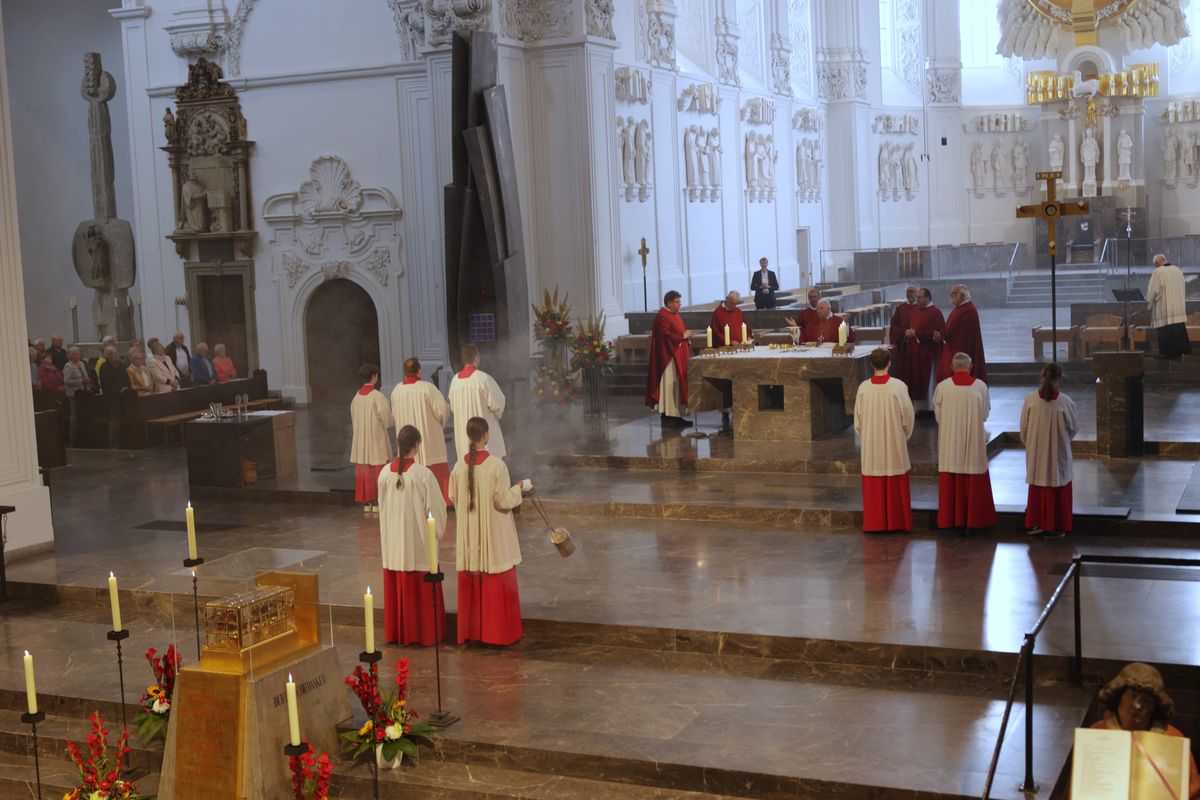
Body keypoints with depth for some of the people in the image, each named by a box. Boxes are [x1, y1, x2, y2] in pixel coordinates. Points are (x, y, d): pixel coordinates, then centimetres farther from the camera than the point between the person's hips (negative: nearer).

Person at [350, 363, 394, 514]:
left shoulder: (356, 397, 1)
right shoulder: (378, 396, -16)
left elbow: (354, 419, 9)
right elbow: (387, 420, -11)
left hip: (360, 439, 5)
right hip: (376, 439, -5)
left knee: (363, 471, 10)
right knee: (378, 469, 3)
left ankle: (366, 502, 14)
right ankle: (377, 502, 4)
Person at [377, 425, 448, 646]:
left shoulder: (385, 473, -6)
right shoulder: (423, 474, -19)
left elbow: (383, 508, 7)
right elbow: (436, 508, -12)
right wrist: (437, 530, 7)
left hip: (393, 543, 4)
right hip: (419, 543, -4)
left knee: (397, 589, 14)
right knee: (421, 590, 8)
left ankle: (397, 633, 23)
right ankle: (424, 633, 16)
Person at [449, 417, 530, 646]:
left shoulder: (460, 465, -6)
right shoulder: (497, 465, -18)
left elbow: (454, 497, 4)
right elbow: (504, 501, -16)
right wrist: (520, 487, 0)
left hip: (469, 535, 4)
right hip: (494, 535, -4)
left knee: (470, 584, 14)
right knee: (497, 585, 7)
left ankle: (471, 631, 21)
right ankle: (497, 632, 13)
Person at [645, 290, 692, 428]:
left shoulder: (675, 315, 17)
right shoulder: (662, 316, -14)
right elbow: (667, 335, -22)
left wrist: (687, 334, 7)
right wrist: (683, 336, -13)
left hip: (679, 356, 10)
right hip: (668, 356, -10)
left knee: (678, 385, 9)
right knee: (669, 385, -8)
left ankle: (676, 415, 12)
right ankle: (666, 417, -6)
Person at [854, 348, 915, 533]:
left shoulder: (863, 387, -8)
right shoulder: (898, 386, -12)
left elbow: (858, 417, 0)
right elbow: (907, 415, -5)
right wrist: (905, 435, 12)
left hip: (871, 444, 1)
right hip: (894, 443, -1)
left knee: (873, 487, 10)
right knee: (896, 485, 10)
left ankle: (873, 523, 13)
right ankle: (896, 522, 14)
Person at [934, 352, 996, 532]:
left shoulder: (942, 386, -8)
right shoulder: (981, 386, -6)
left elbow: (938, 415, 1)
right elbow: (985, 415, 3)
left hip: (949, 442, 0)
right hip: (974, 442, 0)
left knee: (950, 482, 8)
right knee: (974, 482, 8)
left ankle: (951, 520, 11)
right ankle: (973, 520, 12)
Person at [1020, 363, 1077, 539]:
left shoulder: (1030, 399, -14)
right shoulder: (1065, 402, -18)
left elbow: (1024, 427, -3)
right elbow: (1074, 427, -4)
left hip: (1036, 451, 2)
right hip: (1057, 452, -2)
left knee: (1037, 487, 18)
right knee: (1056, 488, 11)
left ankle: (1035, 524, 23)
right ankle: (1052, 528, 16)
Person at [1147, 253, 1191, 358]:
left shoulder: (1158, 272, -12)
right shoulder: (1178, 270, 8)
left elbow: (1153, 291, -12)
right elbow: (1184, 289, 15)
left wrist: (1148, 301, 5)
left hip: (1165, 308, -6)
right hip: (1179, 306, 6)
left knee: (1167, 330, -2)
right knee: (1179, 329, 10)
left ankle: (1168, 351, -1)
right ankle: (1181, 349, 12)